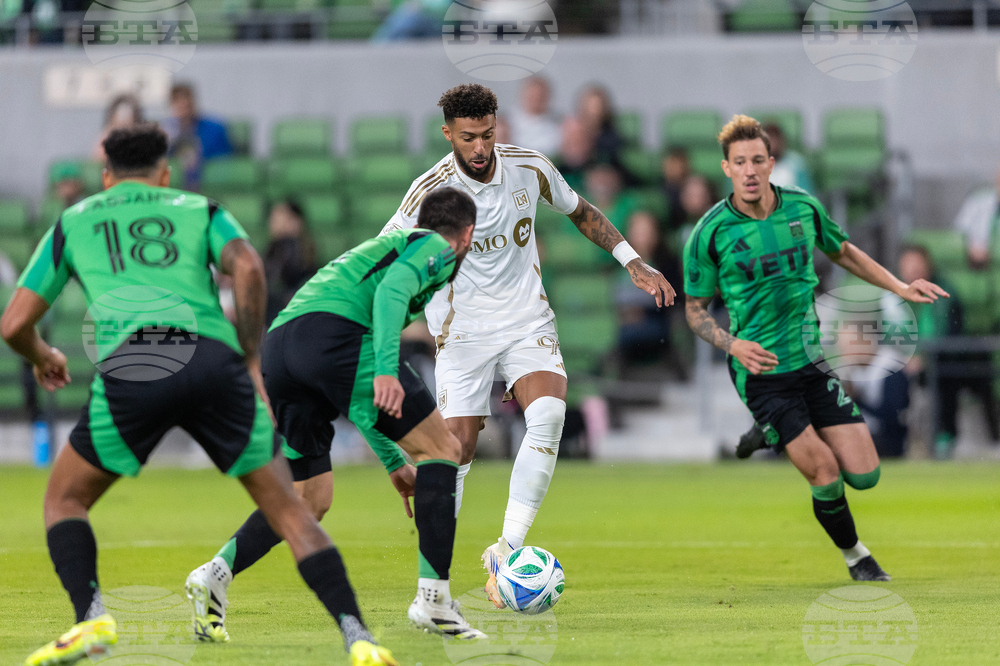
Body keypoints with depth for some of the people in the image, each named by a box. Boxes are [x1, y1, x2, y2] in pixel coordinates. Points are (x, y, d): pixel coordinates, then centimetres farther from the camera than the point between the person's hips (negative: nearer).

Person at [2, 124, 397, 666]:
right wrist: (252, 360, 12)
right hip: (212, 358, 1)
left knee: (64, 500, 19)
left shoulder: (73, 222, 29)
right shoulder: (199, 211, 28)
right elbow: (247, 267, 5)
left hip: (129, 367, -1)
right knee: (287, 508, 9)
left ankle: (90, 618, -5)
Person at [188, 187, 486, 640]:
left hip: (276, 349, 8)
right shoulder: (437, 247, 16)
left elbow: (358, 397, 42)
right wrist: (386, 369, -21)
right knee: (442, 448, 4)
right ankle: (432, 599, -2)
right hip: (336, 333, -8)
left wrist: (394, 460, 44)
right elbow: (391, 290, -10)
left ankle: (217, 572, -7)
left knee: (310, 500, 16)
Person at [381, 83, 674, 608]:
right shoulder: (431, 192, -16)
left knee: (548, 414, -24)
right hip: (463, 332, -2)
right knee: (457, 447, -8)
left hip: (528, 322, 2)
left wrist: (634, 263, 8)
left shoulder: (531, 169, -6)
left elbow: (581, 213, 14)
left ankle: (507, 548, -20)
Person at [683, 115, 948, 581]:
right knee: (825, 474, -12)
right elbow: (695, 310, -1)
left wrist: (900, 288, 13)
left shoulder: (803, 207, 0)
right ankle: (854, 556, 16)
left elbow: (843, 252, 20)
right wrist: (733, 344, -19)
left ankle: (775, 435, 27)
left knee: (864, 475, 0)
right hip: (761, 370, -4)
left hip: (815, 359, 4)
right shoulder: (711, 233, -11)